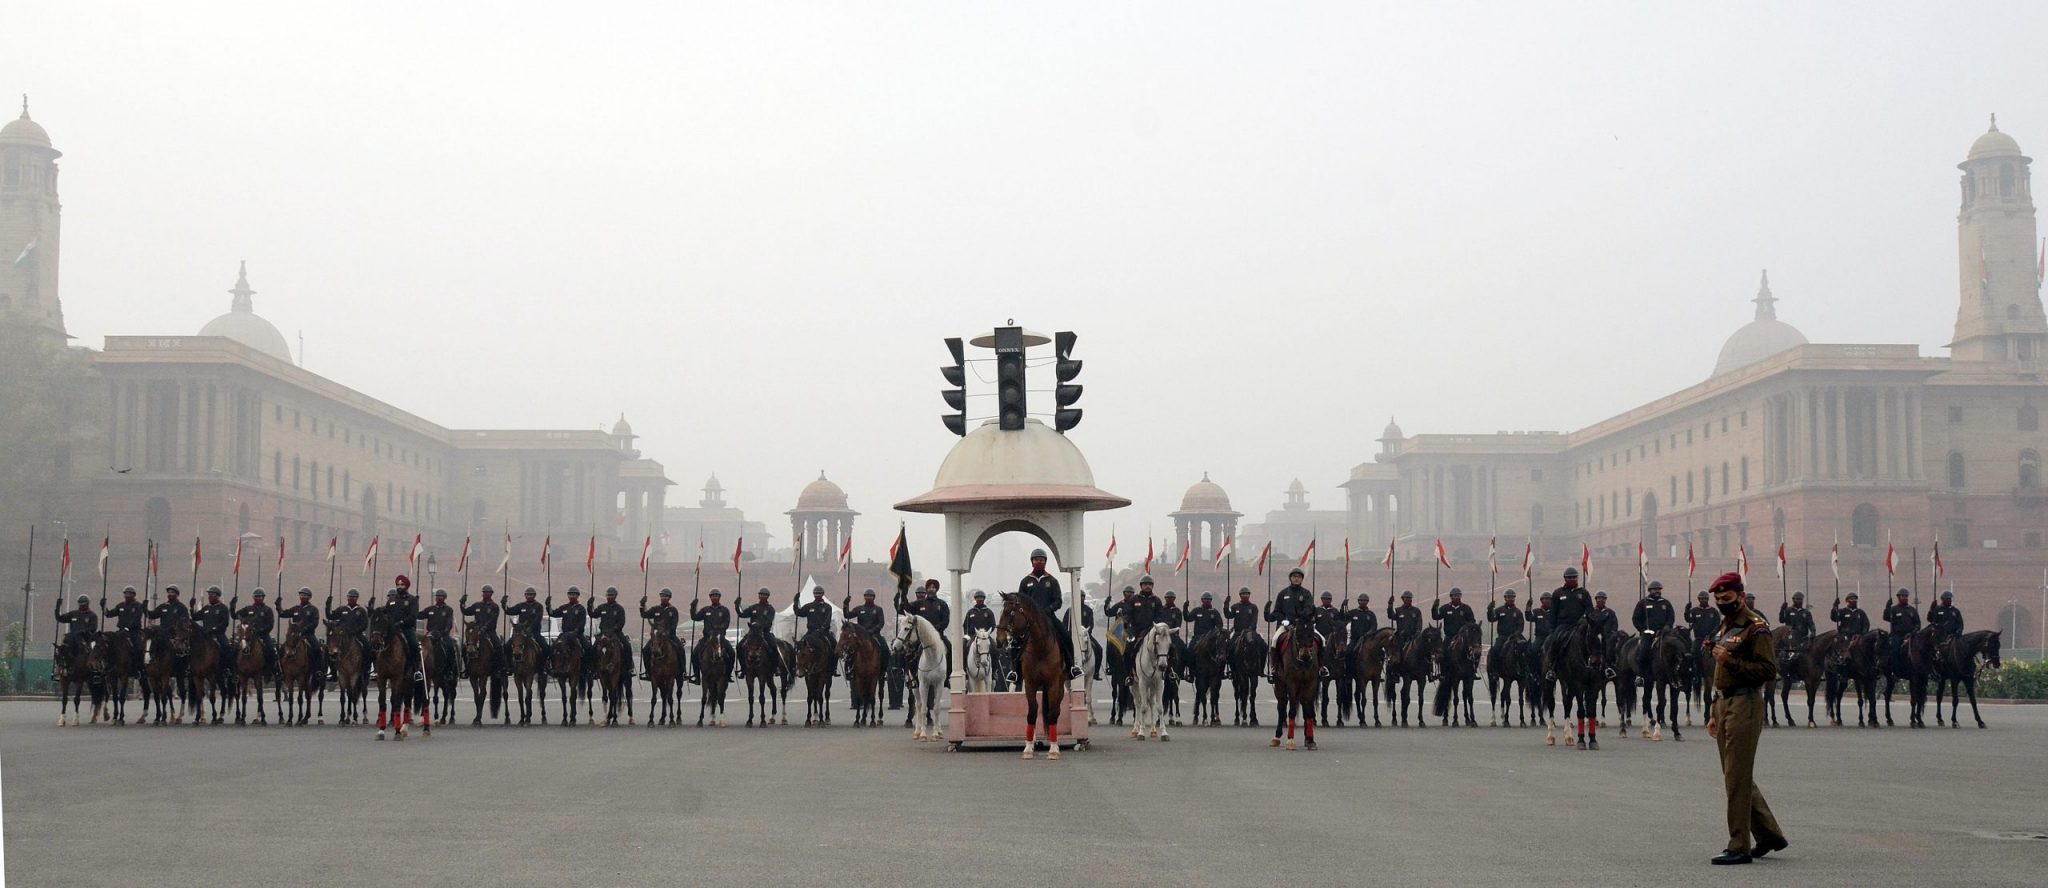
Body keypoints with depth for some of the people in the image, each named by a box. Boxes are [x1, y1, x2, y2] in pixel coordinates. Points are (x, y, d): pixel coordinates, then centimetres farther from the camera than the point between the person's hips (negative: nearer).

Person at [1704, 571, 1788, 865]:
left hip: (1745, 706, -10)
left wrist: (1731, 661, -23)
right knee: (1736, 778, 13)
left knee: (1737, 779, -8)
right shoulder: (1723, 628, 19)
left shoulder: (1755, 627, -9)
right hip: (1724, 705, 10)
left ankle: (1739, 847, -4)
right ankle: (1770, 834, 24)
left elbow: (1769, 670, -18)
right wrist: (1714, 714, 21)